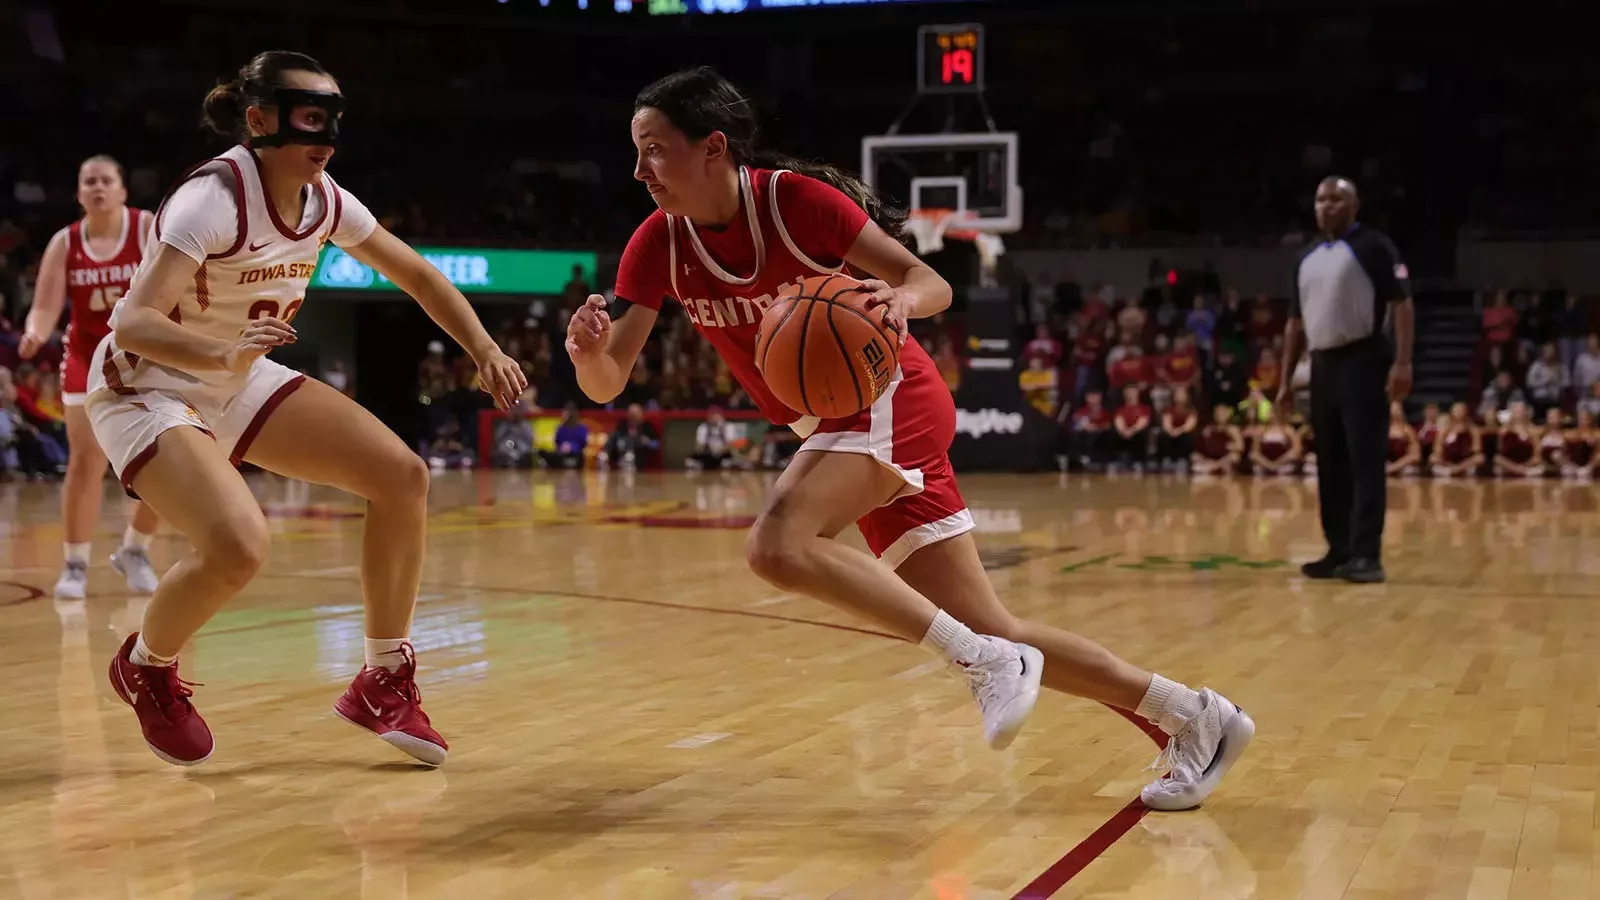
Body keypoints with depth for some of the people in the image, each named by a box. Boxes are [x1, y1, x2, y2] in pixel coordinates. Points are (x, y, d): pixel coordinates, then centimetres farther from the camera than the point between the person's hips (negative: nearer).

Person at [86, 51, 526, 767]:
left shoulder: (324, 201, -5)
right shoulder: (214, 197, -26)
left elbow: (418, 277, 9)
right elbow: (131, 322, -35)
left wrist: (485, 351, -4)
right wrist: (221, 352, -52)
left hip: (241, 382, 7)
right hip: (143, 390, -7)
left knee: (402, 476, -5)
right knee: (237, 546, -30)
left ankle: (383, 682, 8)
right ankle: (145, 668, 4)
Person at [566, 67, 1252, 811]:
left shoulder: (796, 198, -18)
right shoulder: (658, 245, -3)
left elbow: (933, 285, -14)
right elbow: (606, 385, -6)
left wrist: (900, 302, -38)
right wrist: (588, 347, -29)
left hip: (887, 397, -7)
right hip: (834, 421, 7)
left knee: (776, 546, -31)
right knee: (990, 633, 5)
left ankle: (986, 662, -21)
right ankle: (1192, 716, 17)